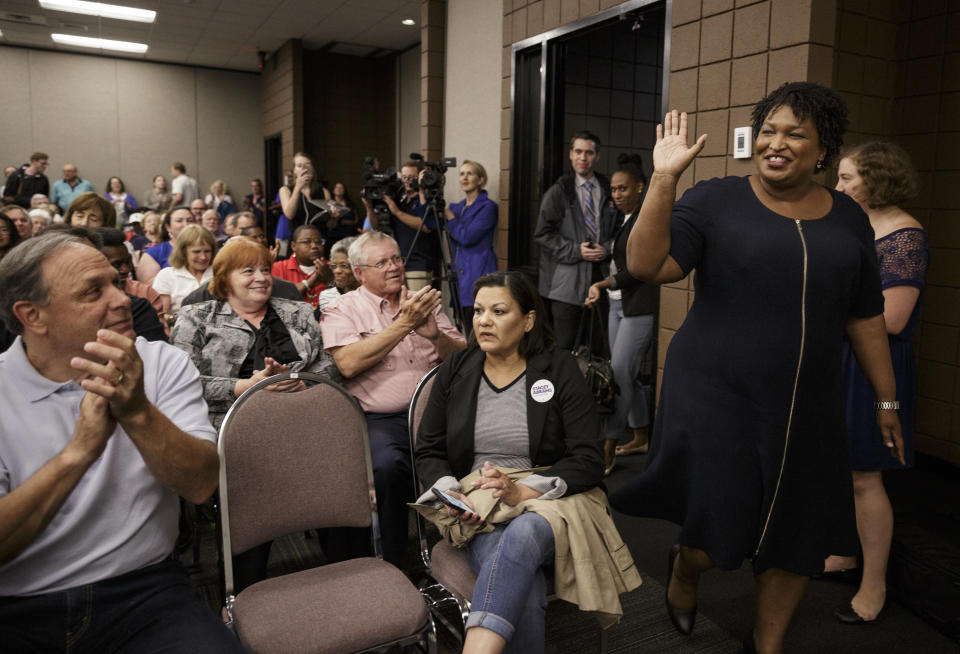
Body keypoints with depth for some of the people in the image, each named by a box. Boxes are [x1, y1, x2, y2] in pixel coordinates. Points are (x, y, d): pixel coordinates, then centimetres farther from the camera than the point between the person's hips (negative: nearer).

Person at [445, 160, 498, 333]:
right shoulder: (457, 207, 17)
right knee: (466, 333, 9)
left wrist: (448, 215, -4)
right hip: (459, 273, 7)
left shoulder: (487, 207, -6)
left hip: (478, 274, -7)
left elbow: (467, 236, -15)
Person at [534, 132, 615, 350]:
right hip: (567, 277, -2)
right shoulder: (558, 192, 3)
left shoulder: (608, 191, 10)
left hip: (600, 274, 3)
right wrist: (575, 251, -11)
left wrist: (607, 249, -5)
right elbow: (542, 234, -1)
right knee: (565, 345, -1)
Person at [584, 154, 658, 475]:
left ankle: (608, 449, -3)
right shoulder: (614, 217, 13)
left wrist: (603, 284, -20)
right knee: (628, 375, 13)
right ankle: (642, 436, 27)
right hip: (616, 304, 8)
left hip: (639, 306, -8)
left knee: (619, 374, -9)